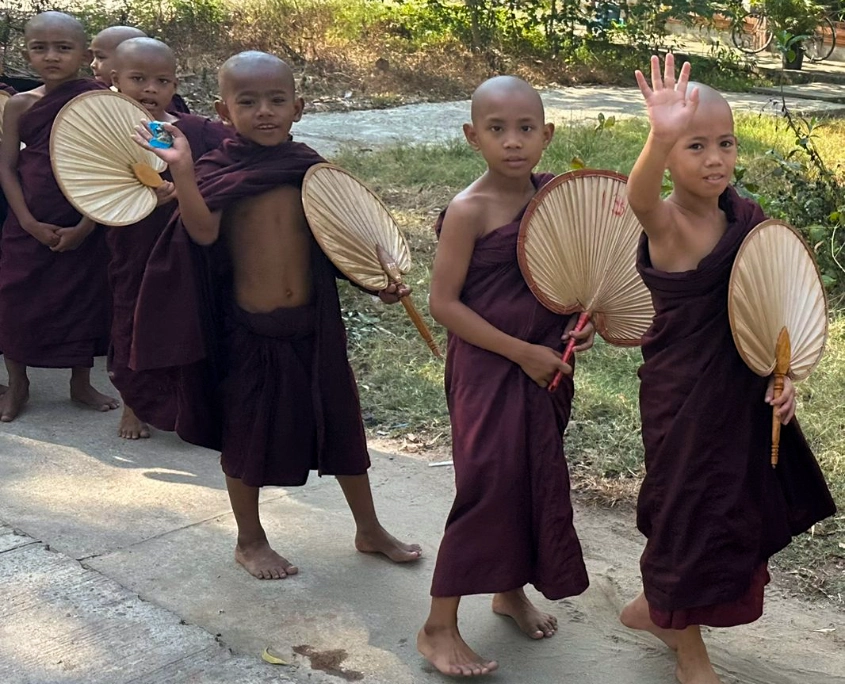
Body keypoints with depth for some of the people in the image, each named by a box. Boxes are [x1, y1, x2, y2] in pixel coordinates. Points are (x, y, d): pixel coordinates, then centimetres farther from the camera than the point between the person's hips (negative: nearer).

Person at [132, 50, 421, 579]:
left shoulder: (309, 167, 2)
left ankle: (370, 530, 31)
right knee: (247, 432, 10)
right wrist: (181, 171, -35)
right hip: (248, 327, -3)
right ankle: (250, 540, 31)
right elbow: (204, 231, -25)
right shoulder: (217, 171, -8)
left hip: (313, 322, 3)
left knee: (340, 421, 13)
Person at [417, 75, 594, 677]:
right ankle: (440, 627, 8)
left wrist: (577, 322, -4)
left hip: (545, 365, 7)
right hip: (488, 366, -7)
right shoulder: (470, 211, -17)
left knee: (536, 478, 16)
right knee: (490, 483, -6)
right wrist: (521, 352, -18)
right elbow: (444, 303, -18)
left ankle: (511, 588, 39)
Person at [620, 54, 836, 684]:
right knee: (693, 508, 7)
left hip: (742, 389, 7)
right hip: (685, 395, -7)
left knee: (734, 505, 22)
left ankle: (654, 605, 47)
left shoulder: (744, 215, 0)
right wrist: (661, 139, -64)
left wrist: (780, 374, -3)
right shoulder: (666, 222, -20)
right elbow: (639, 196, -45)